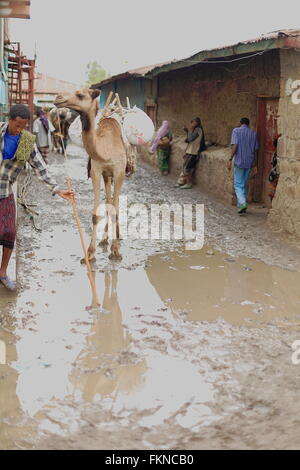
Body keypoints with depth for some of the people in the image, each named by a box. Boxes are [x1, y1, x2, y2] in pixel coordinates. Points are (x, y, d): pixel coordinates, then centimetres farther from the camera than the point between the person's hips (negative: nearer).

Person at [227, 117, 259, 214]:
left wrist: (230, 159, -13)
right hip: (249, 163, 4)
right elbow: (256, 150, 9)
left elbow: (235, 145, -14)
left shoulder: (236, 130, -2)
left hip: (239, 162, -4)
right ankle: (241, 206, 17)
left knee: (238, 185, 0)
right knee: (244, 185, 13)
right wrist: (255, 165, 14)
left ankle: (242, 203, -20)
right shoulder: (253, 133, 10)